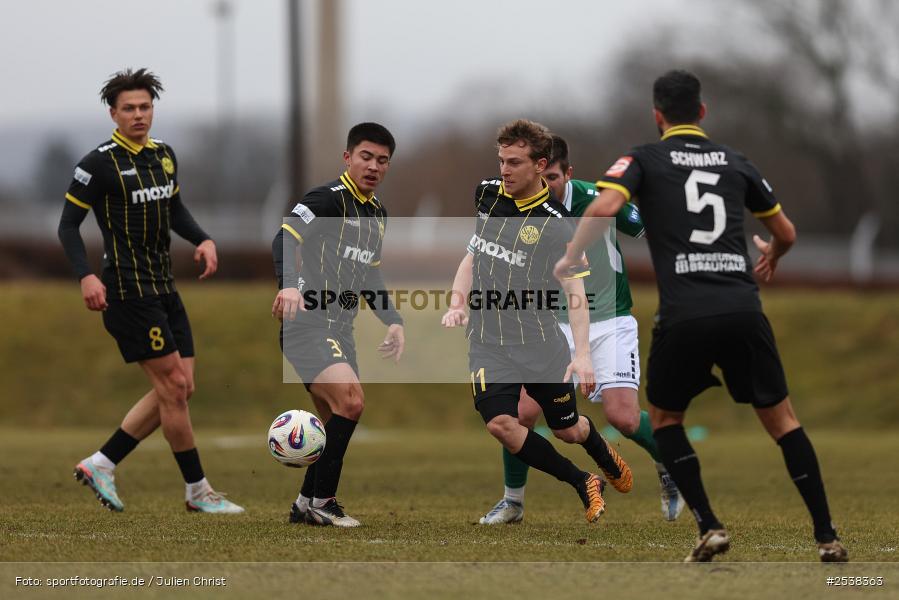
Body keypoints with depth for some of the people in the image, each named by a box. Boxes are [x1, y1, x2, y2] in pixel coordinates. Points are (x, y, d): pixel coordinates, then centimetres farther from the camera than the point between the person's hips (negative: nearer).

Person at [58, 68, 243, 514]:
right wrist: (86, 276, -23)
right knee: (173, 386, -8)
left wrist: (203, 240, 6)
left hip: (164, 289, 8)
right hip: (128, 291, -8)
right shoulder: (100, 163, -11)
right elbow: (68, 225, -9)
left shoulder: (164, 155, 10)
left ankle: (100, 464, 14)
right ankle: (197, 490, 2)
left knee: (178, 389, 6)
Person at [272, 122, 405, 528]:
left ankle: (306, 506, 19)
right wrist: (289, 284, -41)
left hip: (339, 330, 9)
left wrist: (393, 321, 19)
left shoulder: (377, 214, 17)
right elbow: (284, 239, -24)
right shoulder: (329, 198, -11)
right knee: (350, 400, -23)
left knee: (338, 422, 8)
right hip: (307, 324, -9)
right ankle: (320, 500, -14)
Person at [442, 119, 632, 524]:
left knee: (568, 430, 9)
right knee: (499, 422, -18)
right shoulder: (486, 193, 4)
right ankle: (583, 485, 0)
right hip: (488, 340, 3)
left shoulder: (556, 225, -12)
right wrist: (458, 304, 8)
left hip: (541, 344, -3)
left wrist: (582, 353, -27)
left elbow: (575, 292, -16)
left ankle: (603, 454, 49)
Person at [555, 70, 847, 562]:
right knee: (780, 418, 14)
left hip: (684, 315, -2)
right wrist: (771, 256, 49)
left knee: (664, 416, 20)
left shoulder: (644, 159, 7)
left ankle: (709, 526, 6)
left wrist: (570, 258, 3)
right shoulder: (734, 162, 17)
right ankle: (826, 537, 7)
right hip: (743, 310, 2)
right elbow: (786, 233, 26)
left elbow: (604, 206, -12)